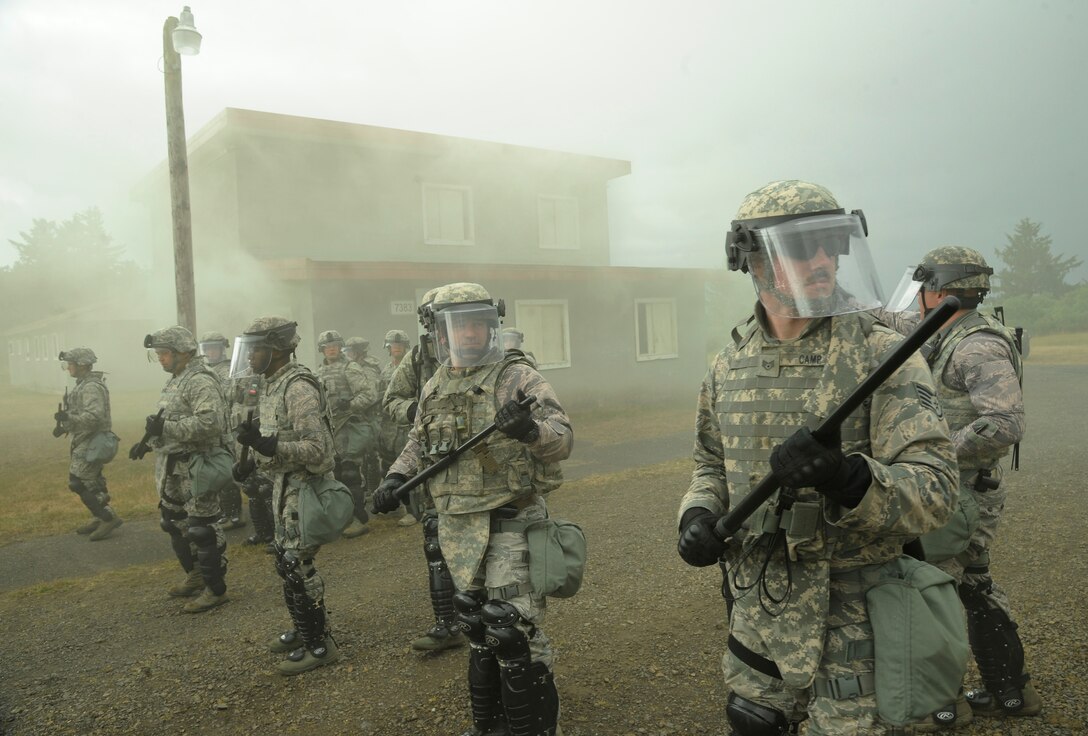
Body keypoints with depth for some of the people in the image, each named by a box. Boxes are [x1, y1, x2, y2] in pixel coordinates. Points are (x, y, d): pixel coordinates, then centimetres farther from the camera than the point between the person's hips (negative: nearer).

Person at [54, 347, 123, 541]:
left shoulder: (92, 387, -18)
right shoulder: (83, 385, 14)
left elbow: (95, 416, -29)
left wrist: (68, 418, -38)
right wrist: (65, 426, 13)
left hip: (92, 443, -10)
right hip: (86, 442, 10)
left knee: (79, 484, -9)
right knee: (90, 482, 16)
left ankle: (109, 518, -4)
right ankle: (99, 518, 26)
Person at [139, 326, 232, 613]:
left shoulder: (201, 381, -18)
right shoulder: (175, 380, 14)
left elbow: (210, 423, -31)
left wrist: (165, 427, -28)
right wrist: (150, 438, 12)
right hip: (173, 469, 11)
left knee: (202, 530, -4)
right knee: (176, 524, 20)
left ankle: (215, 589, 7)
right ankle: (195, 576, 36)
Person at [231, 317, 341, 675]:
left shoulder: (298, 387, -21)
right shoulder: (272, 384, 10)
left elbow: (317, 449, -26)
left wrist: (266, 445, -34)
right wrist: (252, 461, 11)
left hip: (304, 489, -10)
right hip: (285, 487, 10)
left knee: (297, 567, -4)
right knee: (287, 563, 18)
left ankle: (319, 645, 9)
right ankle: (303, 630, 33)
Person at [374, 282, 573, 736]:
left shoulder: (517, 377, -10)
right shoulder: (435, 388, 8)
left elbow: (563, 439, -16)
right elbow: (419, 443, 22)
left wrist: (531, 430, -37)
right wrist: (397, 477, 5)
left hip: (511, 526, -6)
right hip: (457, 528, 6)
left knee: (514, 634, -4)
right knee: (478, 630, 19)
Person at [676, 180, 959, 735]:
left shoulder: (881, 354, -14)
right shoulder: (730, 365, 1)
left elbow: (935, 492, -19)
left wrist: (847, 476, -37)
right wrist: (698, 514, -6)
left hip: (852, 621, -4)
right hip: (758, 611, 5)